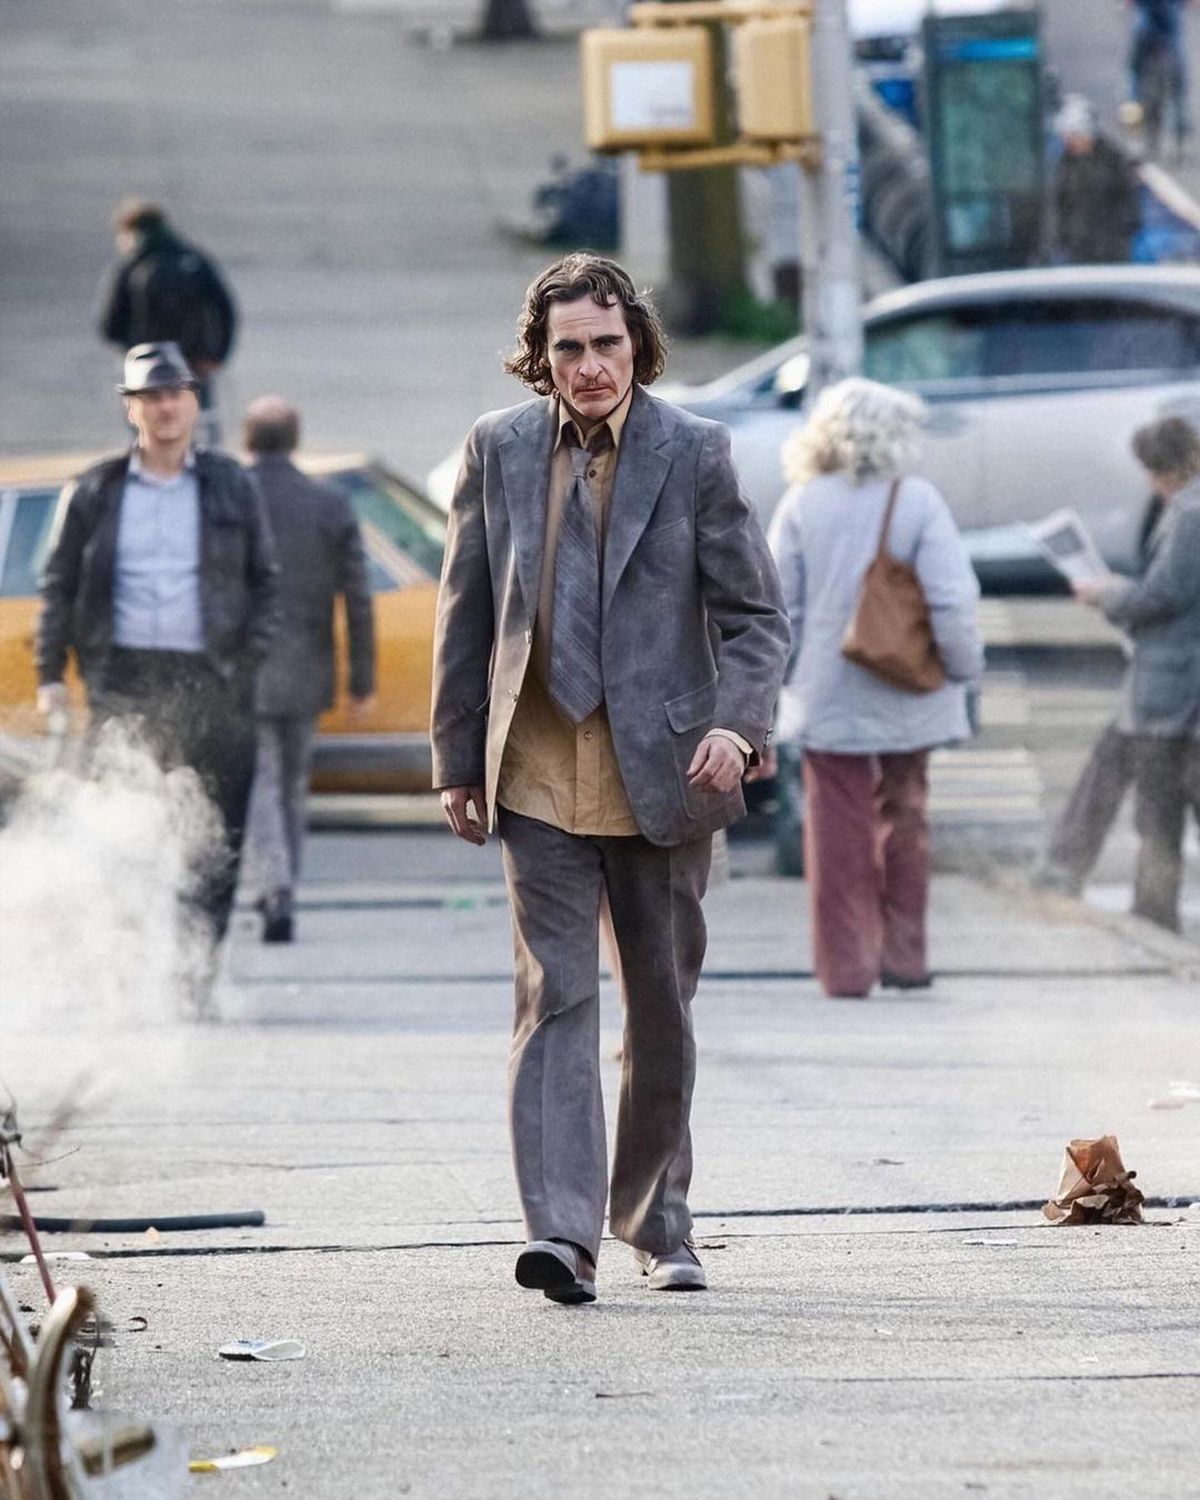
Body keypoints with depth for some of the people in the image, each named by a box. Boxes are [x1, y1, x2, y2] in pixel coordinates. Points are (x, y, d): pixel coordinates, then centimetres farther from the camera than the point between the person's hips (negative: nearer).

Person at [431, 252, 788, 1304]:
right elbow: (465, 615, 11)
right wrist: (457, 761, 8)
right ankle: (562, 1234, -17)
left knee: (661, 1010, 9)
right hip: (539, 776, 0)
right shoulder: (499, 450, 5)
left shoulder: (694, 454, 0)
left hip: (662, 777, 0)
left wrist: (737, 724, -17)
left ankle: (657, 1225, 24)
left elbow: (755, 612, 0)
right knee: (555, 999, -10)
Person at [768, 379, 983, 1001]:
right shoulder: (917, 502, -8)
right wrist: (962, 669, 0)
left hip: (827, 696, 0)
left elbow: (778, 605, -1)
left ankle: (847, 965, 1)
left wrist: (783, 672, 11)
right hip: (906, 695, 0)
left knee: (840, 832, 4)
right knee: (903, 819, 15)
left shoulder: (802, 505, -3)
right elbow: (953, 600, -13)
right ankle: (903, 955, 17)